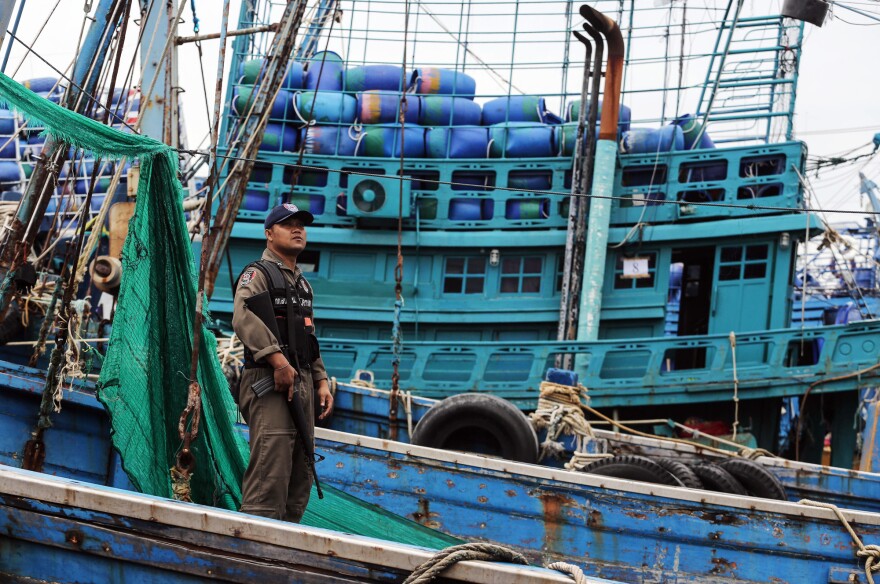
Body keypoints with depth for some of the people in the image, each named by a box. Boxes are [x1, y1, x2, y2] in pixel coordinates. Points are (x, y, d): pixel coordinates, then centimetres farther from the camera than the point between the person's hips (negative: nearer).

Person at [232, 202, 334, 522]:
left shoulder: (303, 284, 25)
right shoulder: (258, 274, -3)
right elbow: (243, 317, -22)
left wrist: (321, 381, 17)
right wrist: (279, 361, -28)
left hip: (302, 385, 9)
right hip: (269, 384, -9)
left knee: (300, 481, 9)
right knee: (269, 478, -17)